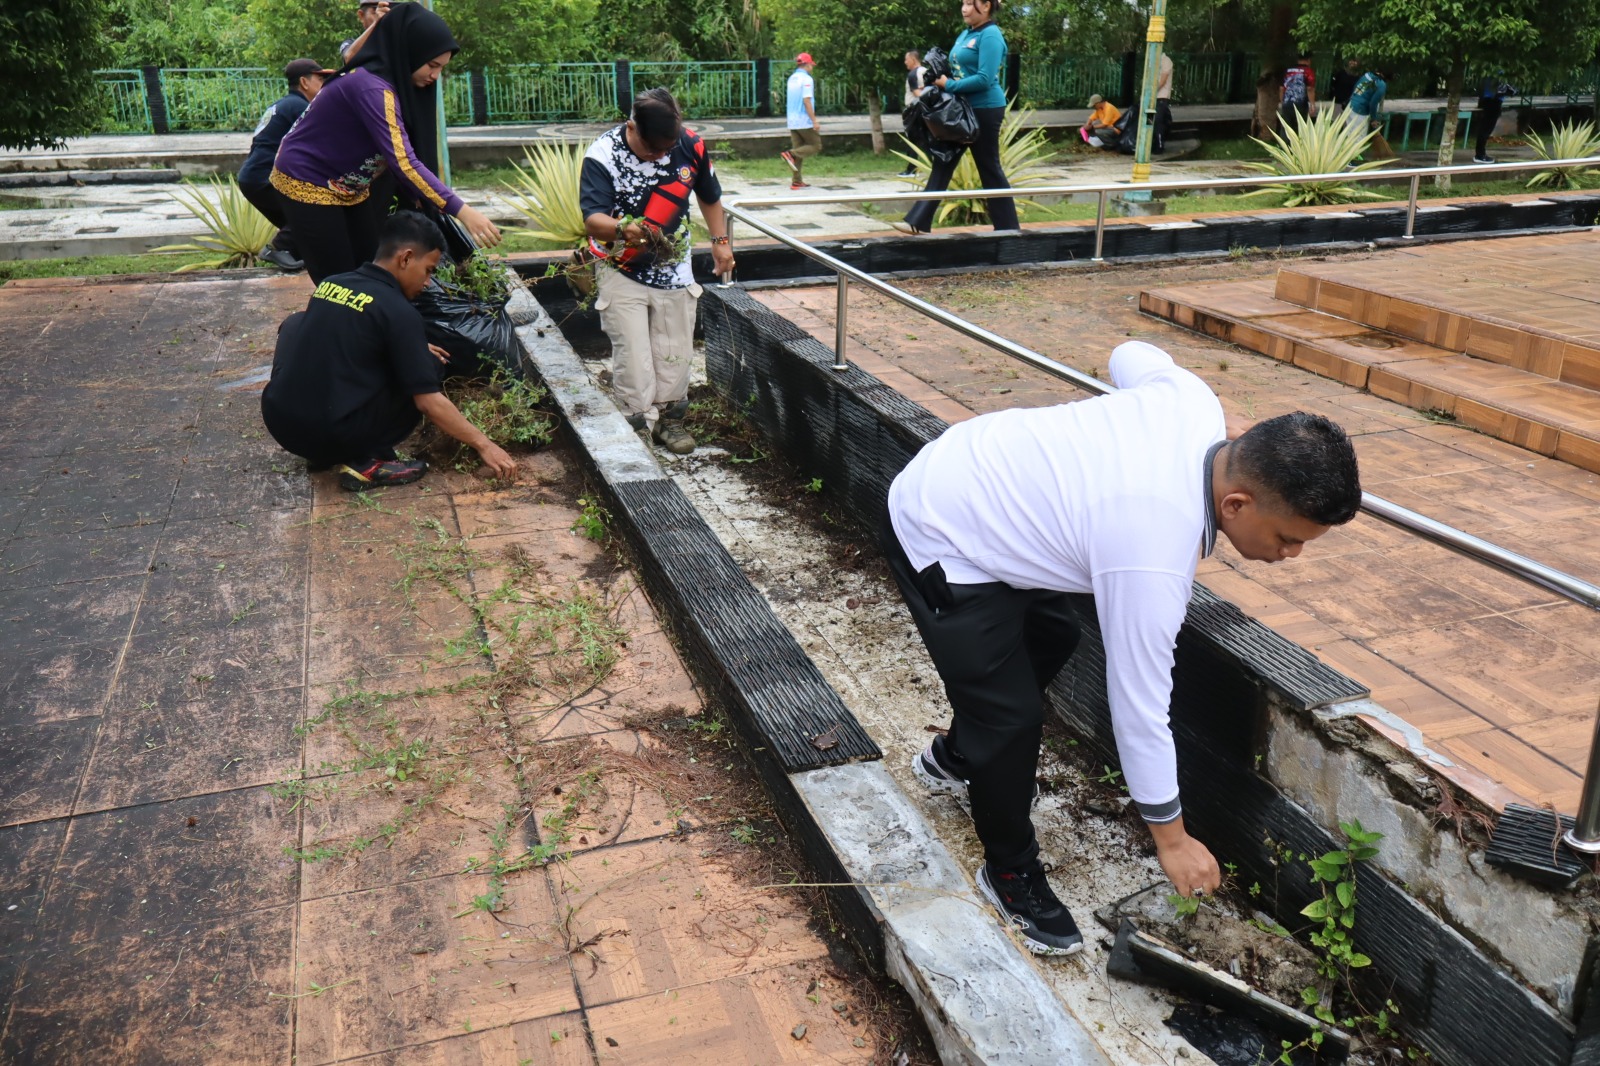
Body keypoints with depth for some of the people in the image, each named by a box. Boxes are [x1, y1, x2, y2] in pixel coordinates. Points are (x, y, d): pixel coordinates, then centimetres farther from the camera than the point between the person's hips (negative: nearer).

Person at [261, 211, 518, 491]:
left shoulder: (331, 283, 12)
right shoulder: (398, 311, -8)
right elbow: (429, 403, -9)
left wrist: (413, 348, 33)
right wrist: (483, 444, 0)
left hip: (278, 422, 6)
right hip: (332, 435, -6)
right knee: (431, 366, 8)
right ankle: (365, 461, 0)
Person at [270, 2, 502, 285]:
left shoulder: (396, 82, -1)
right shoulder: (371, 86, -29)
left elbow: (404, 155, 3)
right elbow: (402, 162, -38)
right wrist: (461, 211, -43)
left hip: (349, 187, 9)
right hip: (307, 185, -9)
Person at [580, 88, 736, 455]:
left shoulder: (690, 145, -11)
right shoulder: (602, 155, -22)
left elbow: (709, 196, 8)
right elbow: (592, 218, -30)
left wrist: (720, 240, 6)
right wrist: (623, 228, -50)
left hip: (674, 269, 3)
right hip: (622, 273, -3)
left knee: (674, 352, 11)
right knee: (632, 357, -5)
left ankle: (668, 418, 28)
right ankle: (638, 428, 7)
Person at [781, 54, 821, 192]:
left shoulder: (791, 78, 14)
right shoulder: (807, 79, -11)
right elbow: (806, 101, -20)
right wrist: (814, 121, -18)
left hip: (792, 122, 8)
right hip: (805, 121, -8)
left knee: (799, 150, 10)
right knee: (816, 146, 2)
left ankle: (797, 182, 6)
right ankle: (790, 154, -16)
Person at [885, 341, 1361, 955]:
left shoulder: (1193, 399, -13)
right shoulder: (1154, 559, -33)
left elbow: (1132, 356, 11)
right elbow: (1139, 708, -23)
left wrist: (1238, 435, 11)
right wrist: (1173, 841, -10)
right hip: (937, 542, -9)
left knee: (1052, 639, 24)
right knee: (1012, 718, -9)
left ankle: (952, 759, 47)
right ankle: (1010, 872, 18)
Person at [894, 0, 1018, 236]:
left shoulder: (990, 36, -14)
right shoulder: (966, 34, 12)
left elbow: (985, 80, -23)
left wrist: (948, 85, -17)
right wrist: (940, 80, 1)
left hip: (984, 110, -9)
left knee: (989, 169, 0)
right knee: (943, 163, 5)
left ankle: (1008, 228, 11)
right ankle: (918, 222, 5)